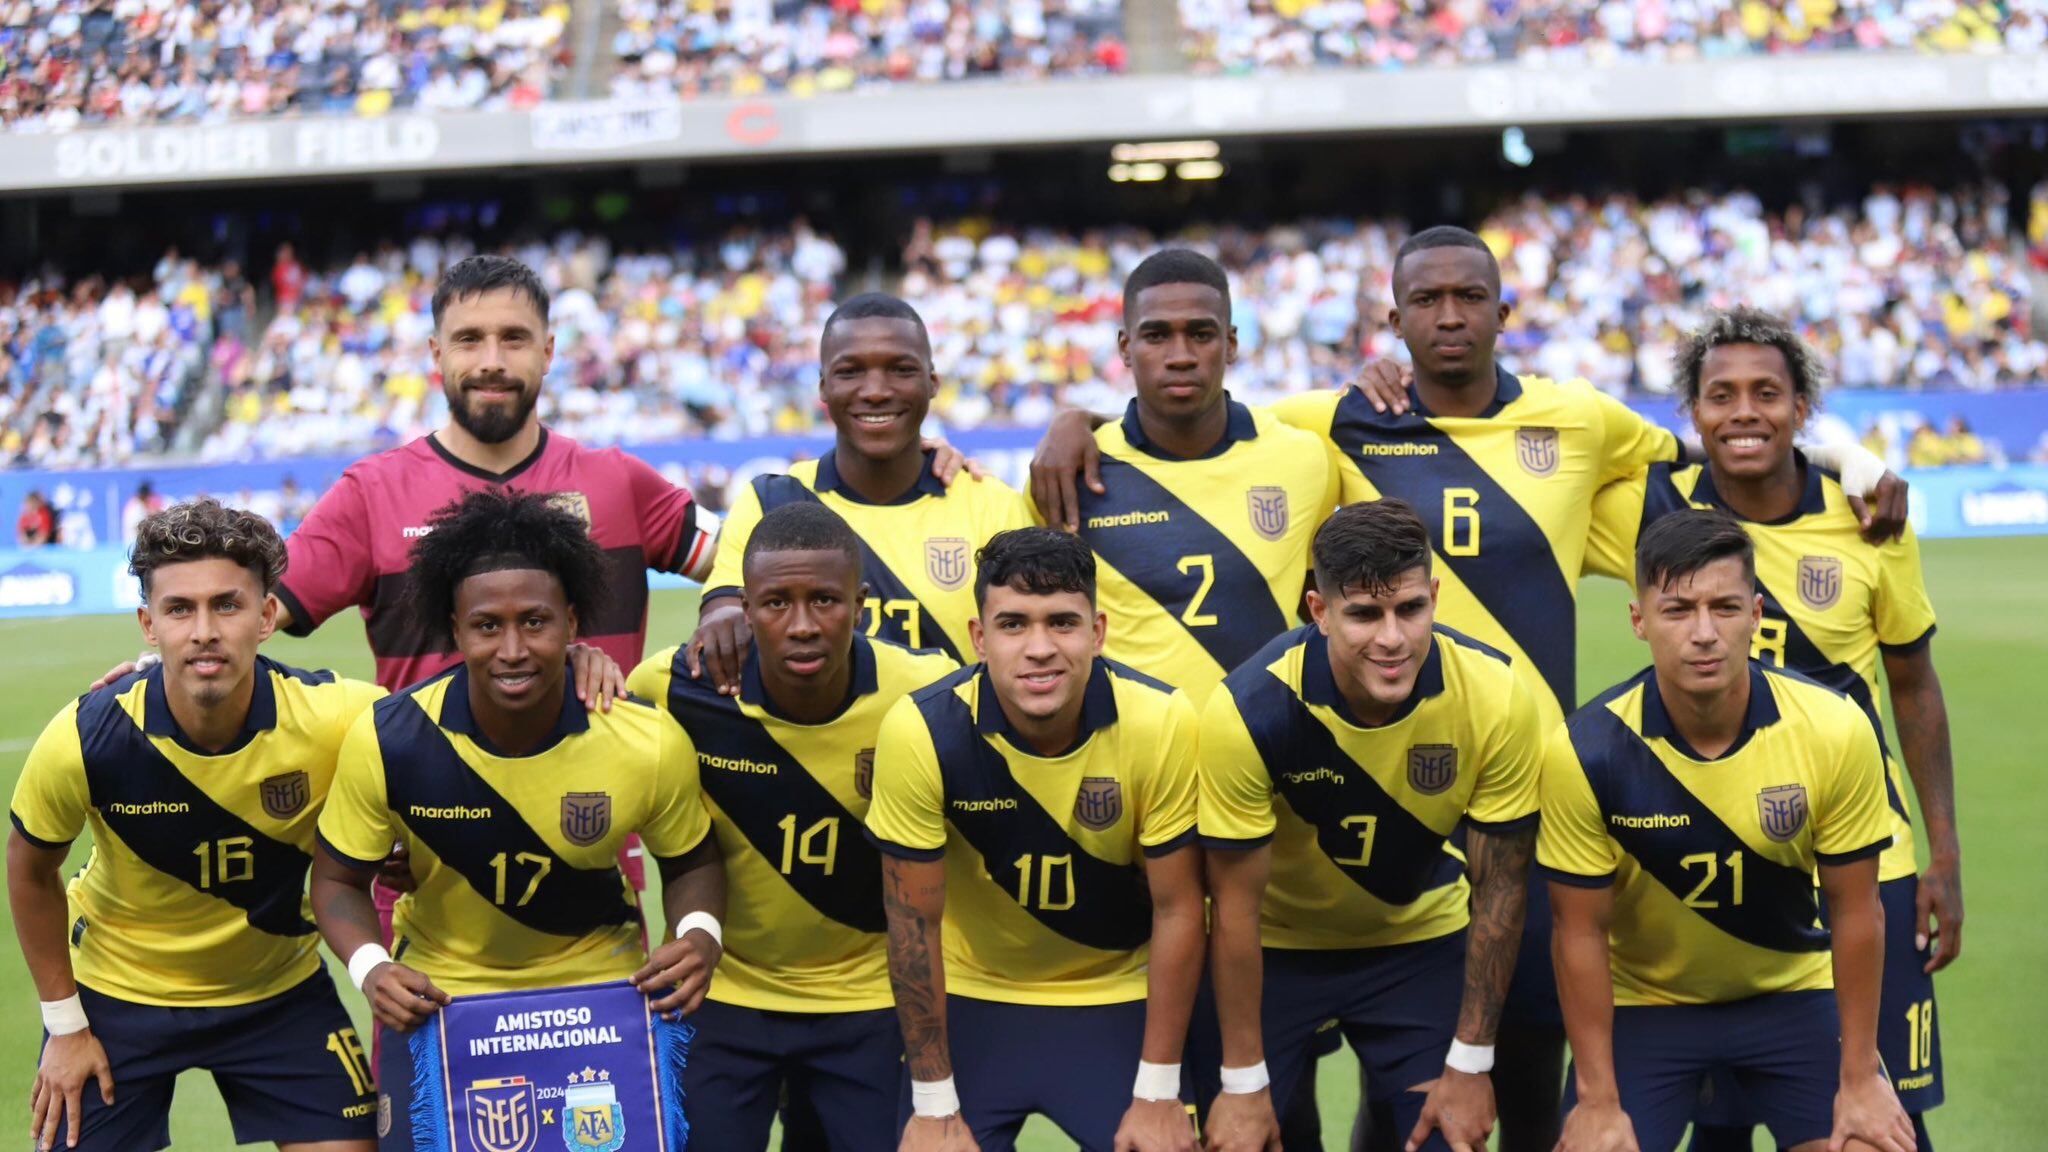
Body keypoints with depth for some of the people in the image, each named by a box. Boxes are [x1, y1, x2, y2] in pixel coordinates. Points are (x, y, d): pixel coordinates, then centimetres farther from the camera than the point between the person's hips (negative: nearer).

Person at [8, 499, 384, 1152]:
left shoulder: (334, 719, -27)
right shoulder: (85, 742, -25)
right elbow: (31, 867, -6)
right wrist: (64, 1025, -2)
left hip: (281, 991, 1)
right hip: (115, 991, -1)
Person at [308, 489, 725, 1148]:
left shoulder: (650, 743, -19)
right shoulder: (388, 741, -21)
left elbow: (689, 863, 0)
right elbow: (339, 879, -5)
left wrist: (698, 935, -21)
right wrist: (370, 969, -24)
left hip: (603, 985, 0)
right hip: (440, 992, 0)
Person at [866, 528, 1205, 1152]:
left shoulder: (1162, 725, -22)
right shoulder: (921, 732, -22)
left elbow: (1177, 909, -11)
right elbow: (914, 922, -13)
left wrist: (1158, 1094, -9)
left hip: (1119, 1002, 0)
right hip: (969, 1000, 0)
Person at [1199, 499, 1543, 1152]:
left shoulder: (1497, 701, -24)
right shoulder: (1249, 712, -30)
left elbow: (1500, 890, -12)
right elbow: (1236, 908, -18)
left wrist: (1470, 1064, -9)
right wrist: (1244, 1083, -14)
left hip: (1420, 939, 2)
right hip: (1278, 945, -1)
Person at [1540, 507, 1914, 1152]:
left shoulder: (1836, 732, -20)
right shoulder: (1586, 752, -22)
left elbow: (1855, 912, -9)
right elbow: (1581, 931, -13)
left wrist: (1860, 1080, -7)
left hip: (1793, 993, 1)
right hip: (1642, 1003, -1)